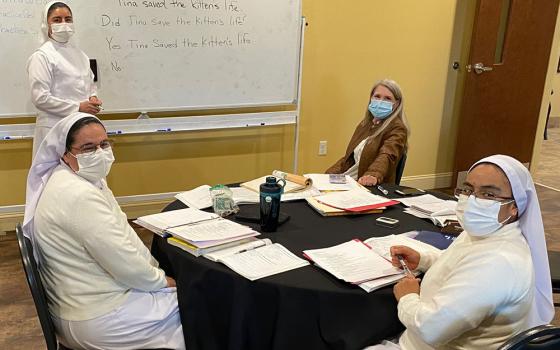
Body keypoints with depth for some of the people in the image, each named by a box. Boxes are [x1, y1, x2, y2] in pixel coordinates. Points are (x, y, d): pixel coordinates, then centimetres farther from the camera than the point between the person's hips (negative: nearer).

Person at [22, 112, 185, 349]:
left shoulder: (87, 179, 4)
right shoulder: (79, 196, -28)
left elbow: (116, 239, 10)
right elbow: (126, 265, -26)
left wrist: (154, 271, 3)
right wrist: (162, 280, -9)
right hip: (95, 319, -9)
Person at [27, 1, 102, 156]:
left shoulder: (79, 54, 14)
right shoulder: (41, 56, -6)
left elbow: (90, 83, 24)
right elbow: (40, 98, -13)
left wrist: (93, 98, 2)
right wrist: (78, 107, -15)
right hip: (55, 127, -6)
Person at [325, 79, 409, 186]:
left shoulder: (397, 129, -5)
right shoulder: (365, 124, 18)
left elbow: (386, 156, -23)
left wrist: (374, 175, -44)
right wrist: (329, 174, 4)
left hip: (374, 188, -7)